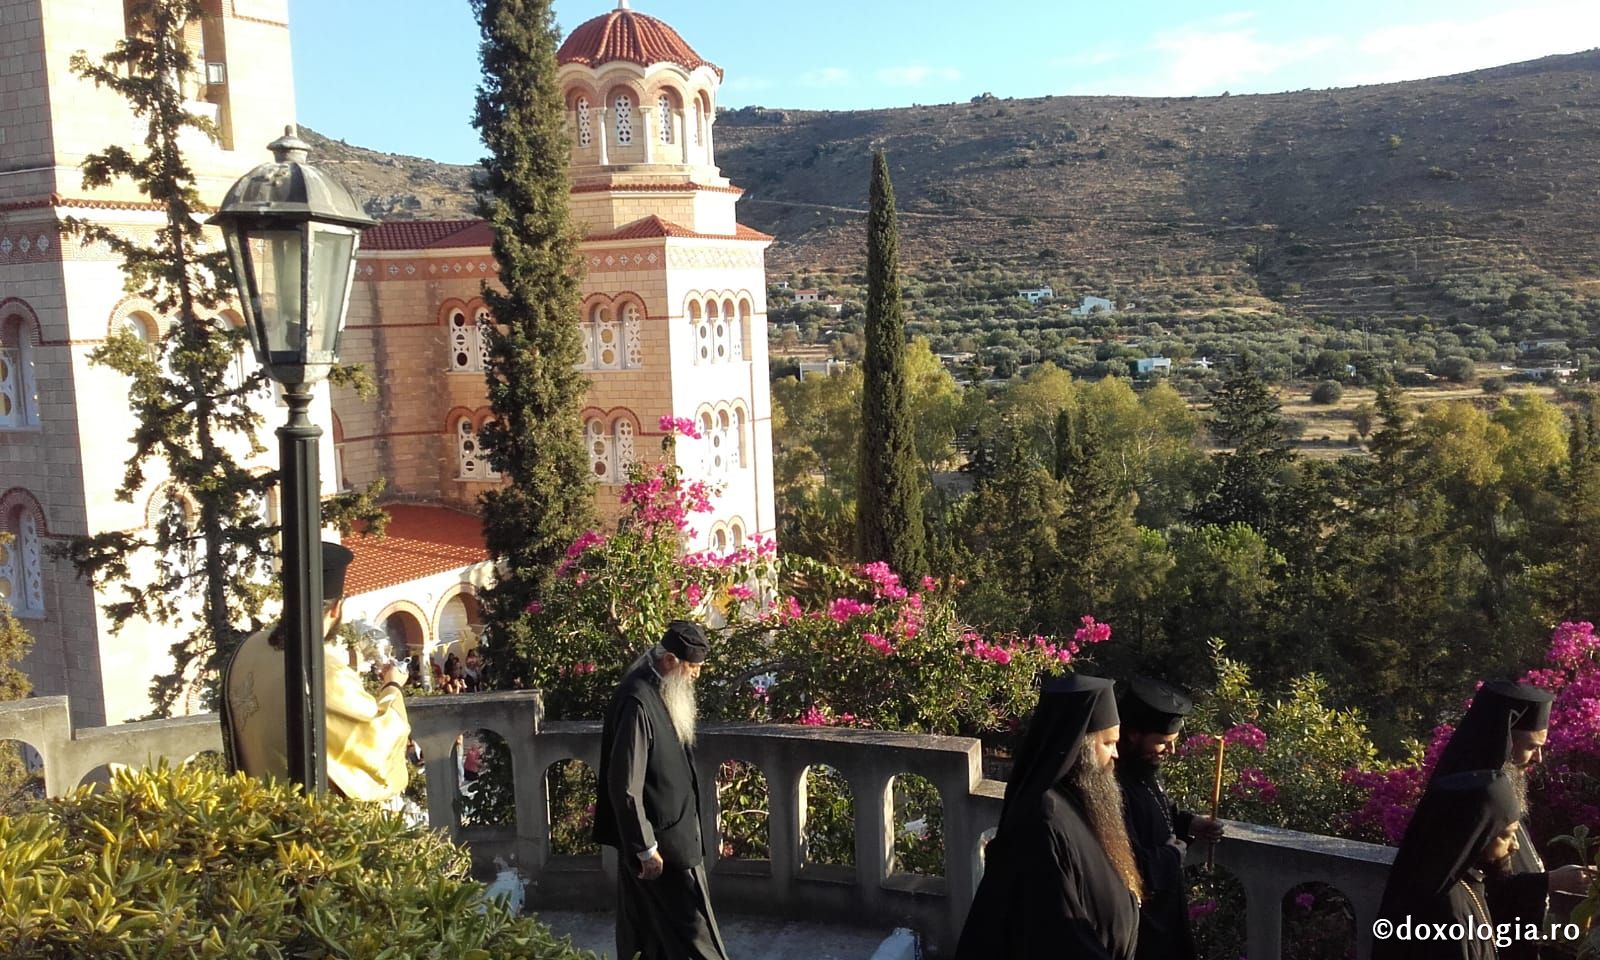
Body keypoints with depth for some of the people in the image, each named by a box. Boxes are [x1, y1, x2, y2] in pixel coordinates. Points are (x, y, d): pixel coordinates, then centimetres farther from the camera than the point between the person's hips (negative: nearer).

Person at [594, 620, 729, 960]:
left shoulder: (660, 692, 5)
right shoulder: (637, 703, -26)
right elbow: (625, 785, -26)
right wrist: (646, 848, -22)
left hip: (672, 832, 9)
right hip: (661, 841, -9)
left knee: (655, 930, 19)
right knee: (689, 930, 0)